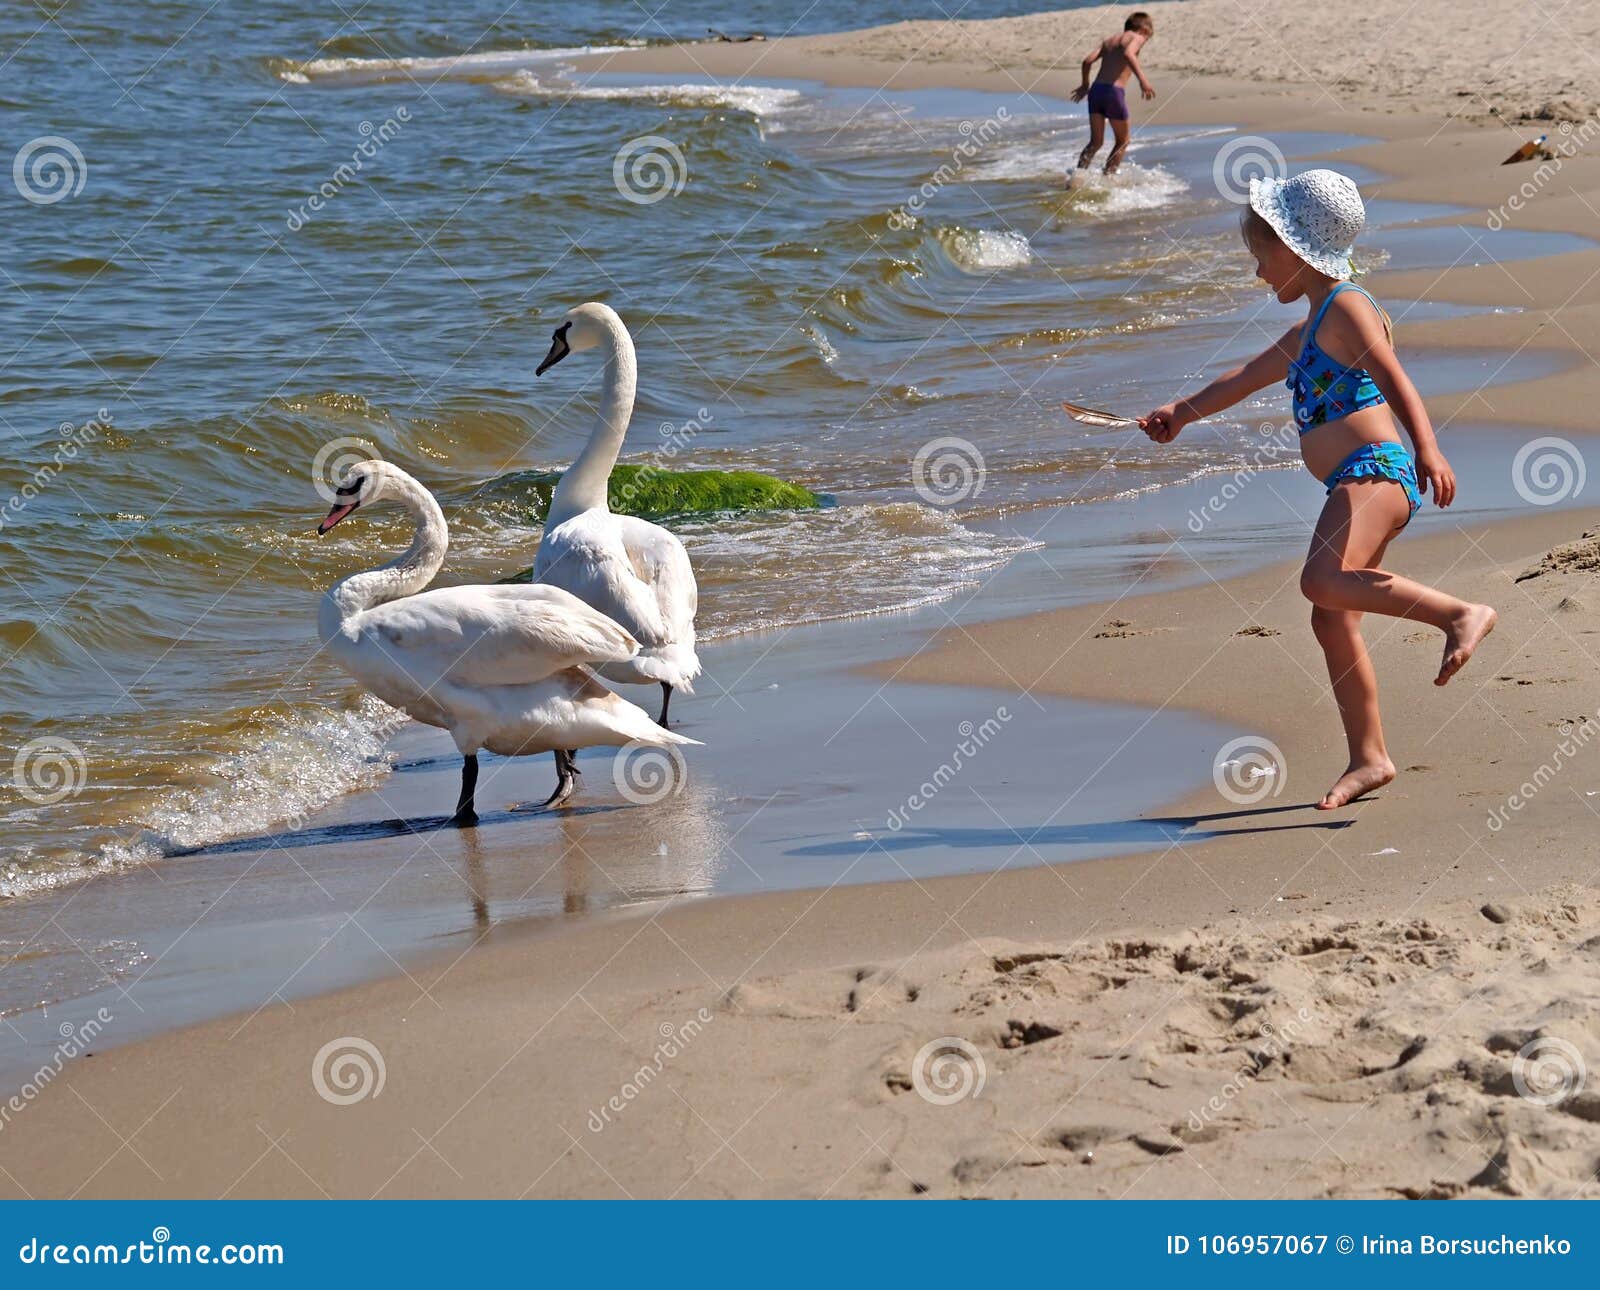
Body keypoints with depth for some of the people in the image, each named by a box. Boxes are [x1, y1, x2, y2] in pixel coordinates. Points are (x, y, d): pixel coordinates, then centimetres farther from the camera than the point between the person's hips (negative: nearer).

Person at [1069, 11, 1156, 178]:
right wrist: (1142, 78, -28)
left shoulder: (1109, 40, 22)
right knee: (1122, 141, 14)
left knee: (1096, 142, 10)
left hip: (1096, 90, 5)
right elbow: (1128, 53, -19)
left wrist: (1085, 85, 25)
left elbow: (1088, 60, 11)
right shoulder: (1136, 38, 4)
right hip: (1114, 91, -5)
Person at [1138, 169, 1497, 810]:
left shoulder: (1345, 307, -4)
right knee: (1332, 621, 6)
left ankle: (1460, 613, -29)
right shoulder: (1305, 335, 26)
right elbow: (1244, 379, 41)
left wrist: (1428, 451, -31)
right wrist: (1180, 413, 53)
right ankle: (1368, 757, 9)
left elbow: (1394, 381, -17)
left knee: (1323, 581, -30)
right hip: (1354, 487, 10)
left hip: (1376, 470, -10)